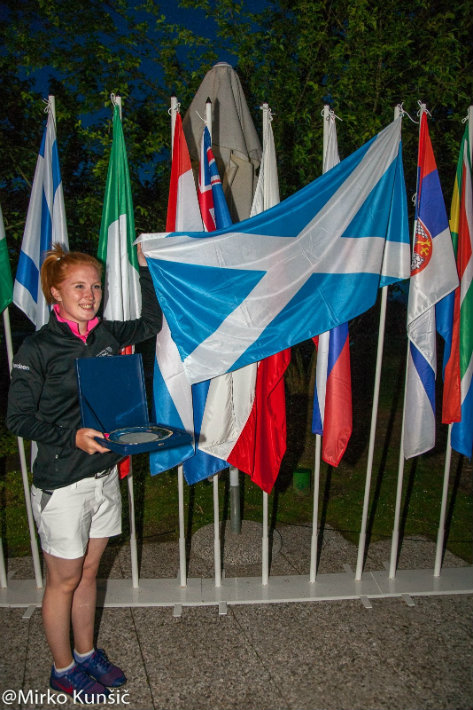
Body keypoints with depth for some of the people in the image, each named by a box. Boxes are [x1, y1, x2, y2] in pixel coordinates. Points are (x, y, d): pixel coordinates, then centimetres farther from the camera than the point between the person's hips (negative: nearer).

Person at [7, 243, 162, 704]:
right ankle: (63, 670, 38)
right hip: (61, 484, -5)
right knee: (64, 581, 14)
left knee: (88, 573, 22)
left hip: (105, 475, 5)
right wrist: (72, 437, -24)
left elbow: (150, 323, 16)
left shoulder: (106, 335, 2)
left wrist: (146, 269, 10)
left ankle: (86, 654, 44)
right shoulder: (38, 347, -14)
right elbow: (18, 418, -13)